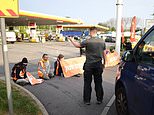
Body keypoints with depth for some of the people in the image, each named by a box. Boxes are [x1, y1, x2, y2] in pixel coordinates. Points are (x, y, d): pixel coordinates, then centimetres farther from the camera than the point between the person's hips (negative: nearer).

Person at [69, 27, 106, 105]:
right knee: (98, 83, 13)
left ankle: (87, 100, 16)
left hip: (89, 65, -4)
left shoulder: (87, 41, -12)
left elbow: (78, 45, 0)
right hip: (98, 65, 4)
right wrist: (104, 63, 20)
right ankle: (99, 99, 22)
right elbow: (104, 54, 7)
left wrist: (71, 40, 17)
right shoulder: (102, 42, 2)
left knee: (87, 83, 8)